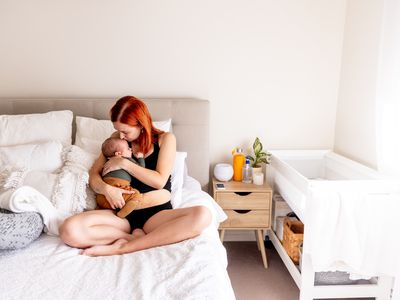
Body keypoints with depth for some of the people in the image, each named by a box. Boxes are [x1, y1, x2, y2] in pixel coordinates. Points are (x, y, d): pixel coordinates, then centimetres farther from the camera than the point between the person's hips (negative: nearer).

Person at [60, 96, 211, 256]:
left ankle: (122, 247, -29)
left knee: (203, 215, -33)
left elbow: (160, 181, -7)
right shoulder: (117, 138, 12)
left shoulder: (165, 139, 4)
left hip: (157, 213, -1)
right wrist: (106, 188, -13)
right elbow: (93, 174, 9)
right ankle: (138, 237, -17)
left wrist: (124, 163, -9)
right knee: (69, 229, -26)